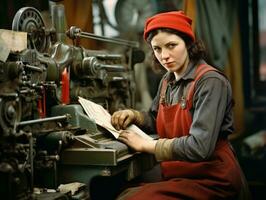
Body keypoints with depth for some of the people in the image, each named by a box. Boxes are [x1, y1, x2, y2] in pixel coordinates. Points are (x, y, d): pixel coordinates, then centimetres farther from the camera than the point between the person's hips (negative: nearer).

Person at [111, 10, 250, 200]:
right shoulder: (167, 81, 5)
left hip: (211, 181, -6)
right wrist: (134, 115, 0)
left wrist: (144, 144, -17)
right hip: (178, 176, 6)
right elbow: (155, 120, 22)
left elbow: (199, 147, -26)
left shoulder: (211, 81, -18)